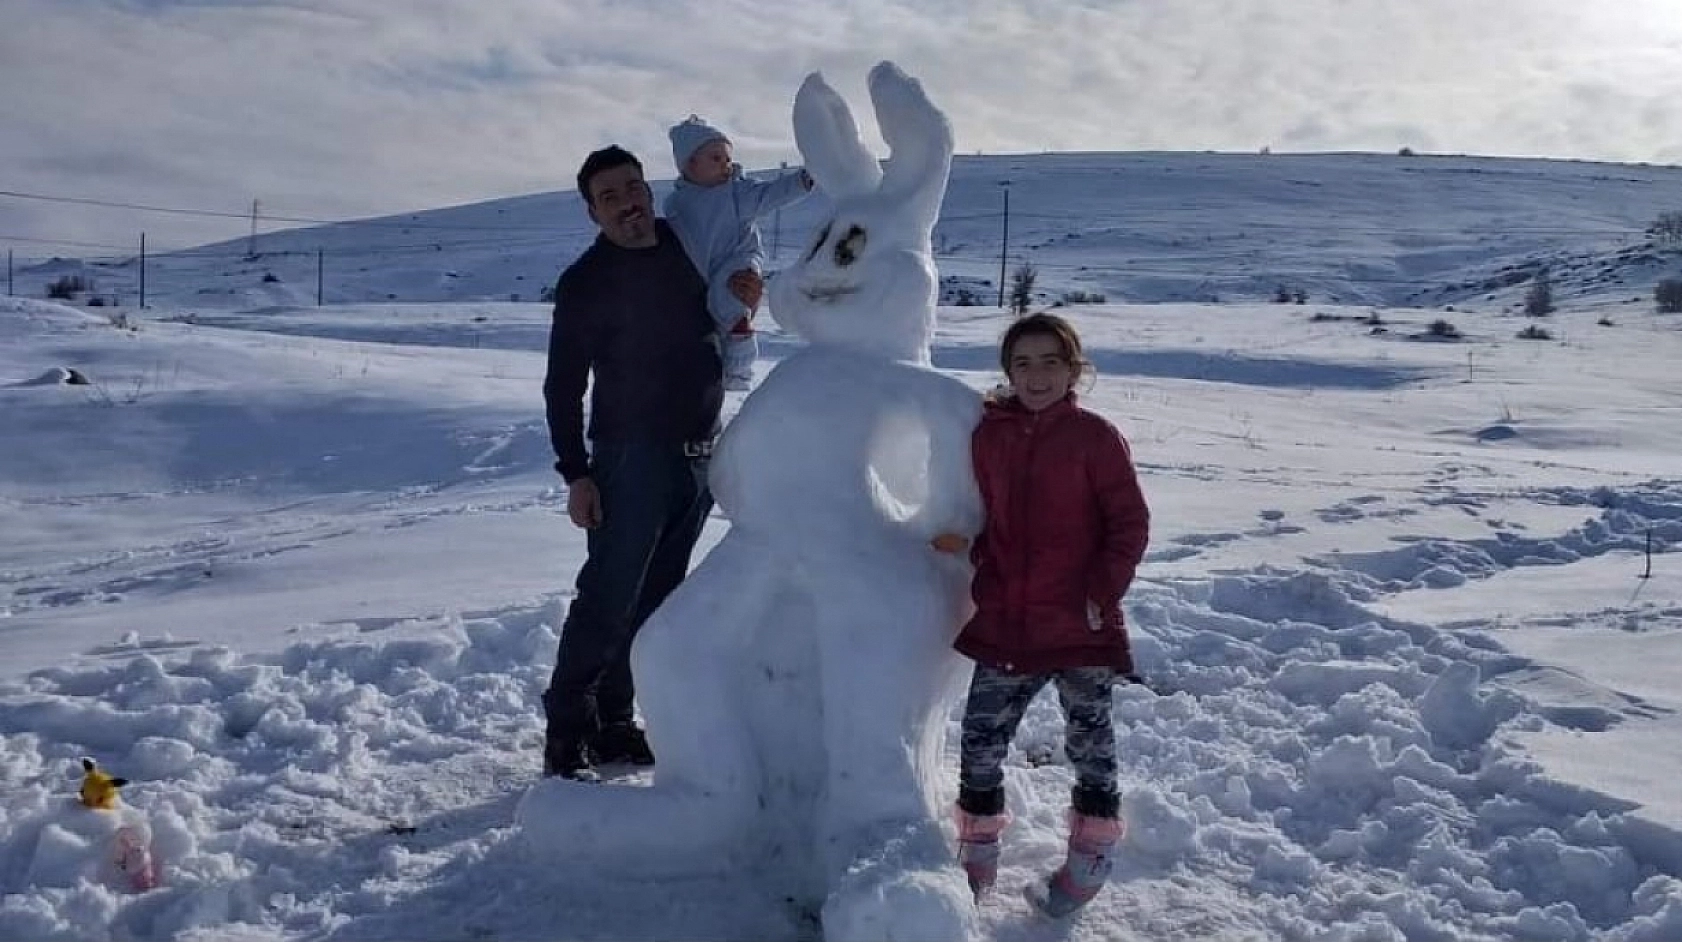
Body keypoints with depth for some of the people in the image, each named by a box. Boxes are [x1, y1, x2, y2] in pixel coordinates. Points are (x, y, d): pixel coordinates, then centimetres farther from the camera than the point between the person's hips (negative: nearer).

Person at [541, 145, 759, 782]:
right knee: (607, 599, -8)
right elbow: (563, 385, -7)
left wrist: (743, 300, 2)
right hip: (633, 458, -6)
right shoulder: (586, 281, -7)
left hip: (701, 456, 6)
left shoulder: (687, 246, 9)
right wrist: (575, 473, -15)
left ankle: (613, 722, 20)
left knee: (653, 600, 10)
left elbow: (713, 330, 25)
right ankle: (565, 728, 5)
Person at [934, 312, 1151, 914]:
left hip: (1081, 628, -3)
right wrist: (965, 543, -4)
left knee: (1090, 742, 14)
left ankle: (1089, 860, 33)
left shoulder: (1094, 436, -9)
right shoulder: (988, 434, 2)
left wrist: (1103, 592, -13)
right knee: (980, 741, 8)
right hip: (1003, 623, 3)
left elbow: (1130, 523, -7)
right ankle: (977, 857, 28)